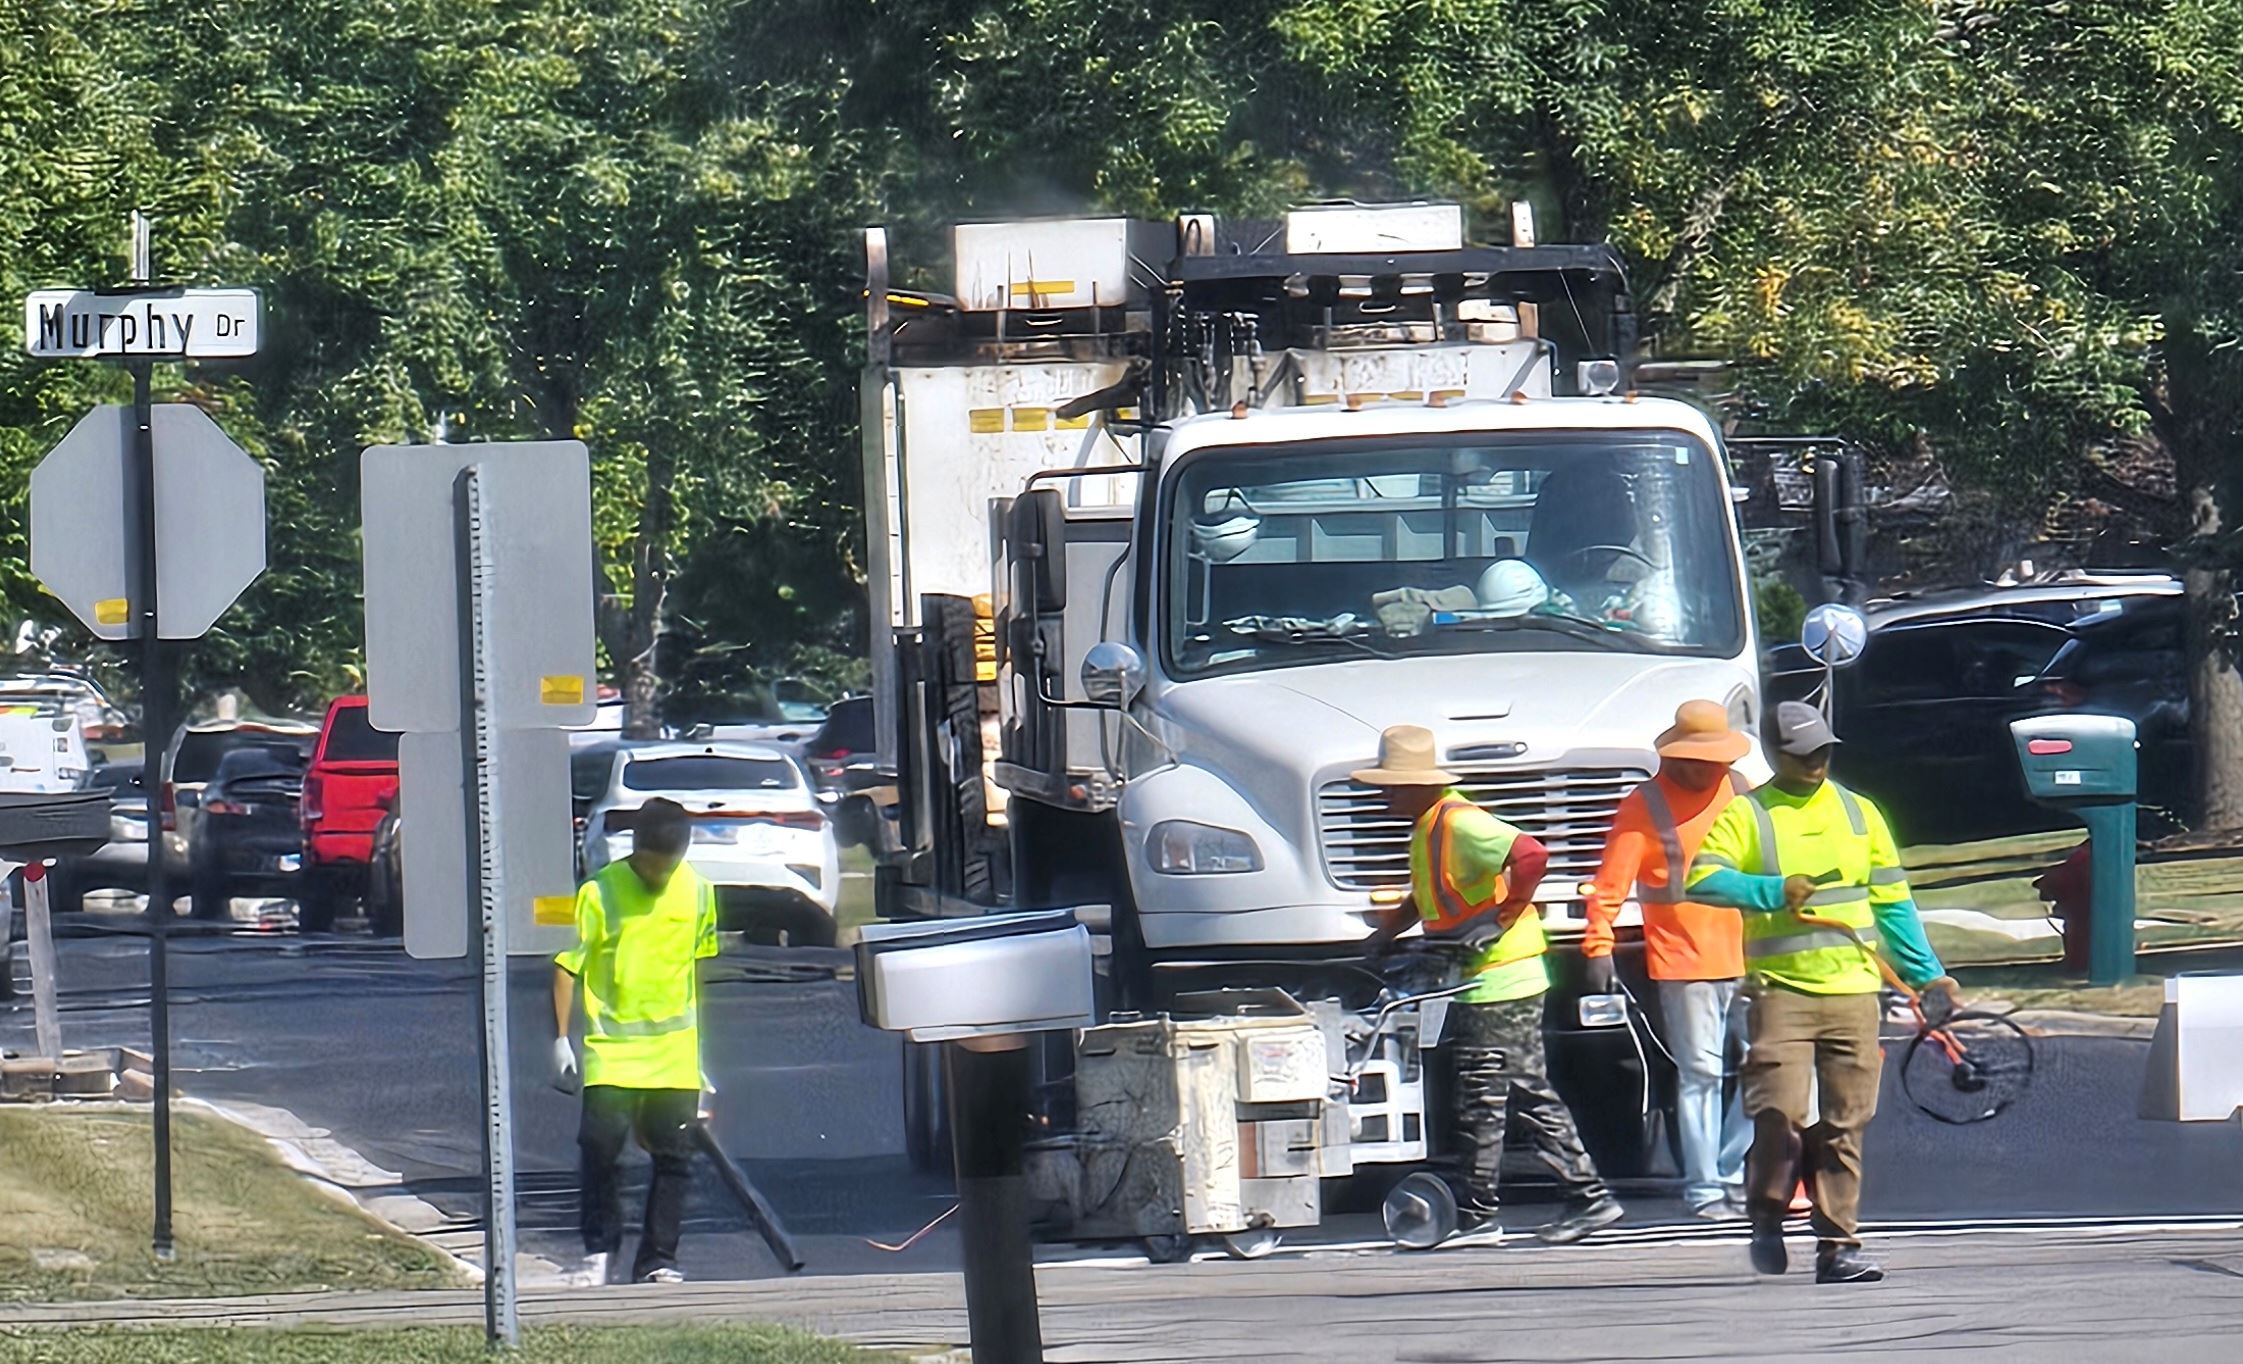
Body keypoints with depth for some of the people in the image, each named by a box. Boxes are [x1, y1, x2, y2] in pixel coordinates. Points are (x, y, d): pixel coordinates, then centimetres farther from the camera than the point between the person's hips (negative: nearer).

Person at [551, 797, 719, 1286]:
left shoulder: (696, 892, 4)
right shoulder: (600, 893, -9)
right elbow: (566, 966, -5)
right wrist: (560, 1040, -9)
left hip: (674, 1051, 3)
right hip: (611, 1047, -3)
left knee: (673, 1154, 1)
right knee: (601, 1144, -10)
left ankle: (658, 1260, 9)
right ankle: (599, 1249, 7)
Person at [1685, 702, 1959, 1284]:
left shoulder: (1859, 814, 16)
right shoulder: (1747, 816, 3)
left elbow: (1893, 903, 20)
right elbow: (1703, 879, -11)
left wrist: (1928, 974, 15)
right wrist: (1774, 892, -21)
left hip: (1853, 990, 3)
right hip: (1781, 990, -3)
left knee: (1844, 1123, 1)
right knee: (1779, 1110, -13)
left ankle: (1838, 1243, 4)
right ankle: (1766, 1219, 9)